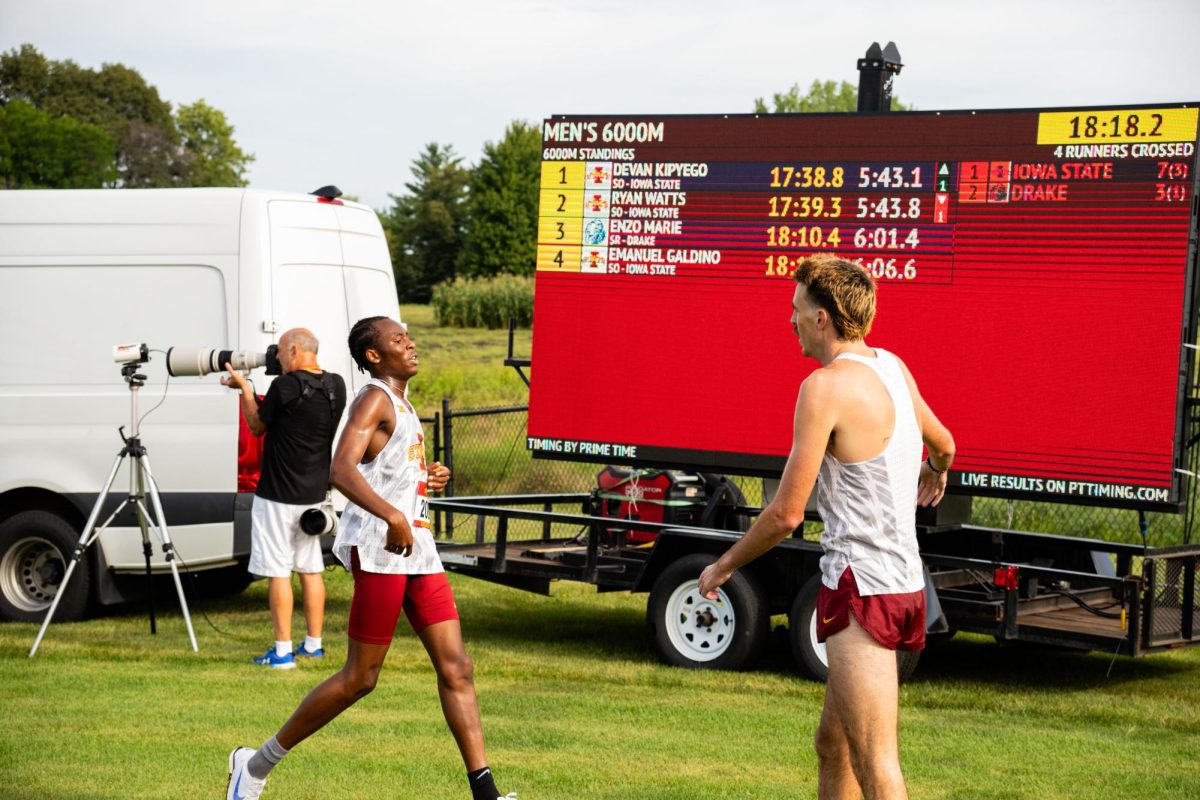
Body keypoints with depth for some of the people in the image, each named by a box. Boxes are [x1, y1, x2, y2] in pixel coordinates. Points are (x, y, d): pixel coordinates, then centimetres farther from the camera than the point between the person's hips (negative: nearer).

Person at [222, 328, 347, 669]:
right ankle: (313, 644, 22)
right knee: (310, 568, 16)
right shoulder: (335, 386, 2)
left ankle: (283, 651, -1)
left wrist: (244, 389, 8)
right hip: (314, 493, 7)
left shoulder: (285, 385, -18)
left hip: (278, 495, -7)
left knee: (278, 572, -2)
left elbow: (257, 426, -5)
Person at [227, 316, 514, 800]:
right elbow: (341, 470, -25)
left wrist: (427, 478, 16)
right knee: (360, 678, -3)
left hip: (419, 550, 9)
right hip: (380, 551, -9)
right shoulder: (374, 400, -9)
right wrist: (392, 517, -36)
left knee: (456, 668, 1)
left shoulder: (402, 405, 21)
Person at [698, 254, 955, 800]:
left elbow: (786, 514, -15)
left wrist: (725, 564, 1)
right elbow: (942, 443, 30)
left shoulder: (826, 386, -16)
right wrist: (936, 474, 54)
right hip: (901, 578, 10)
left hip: (862, 588, -10)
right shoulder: (892, 366, 10)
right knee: (832, 744, 19)